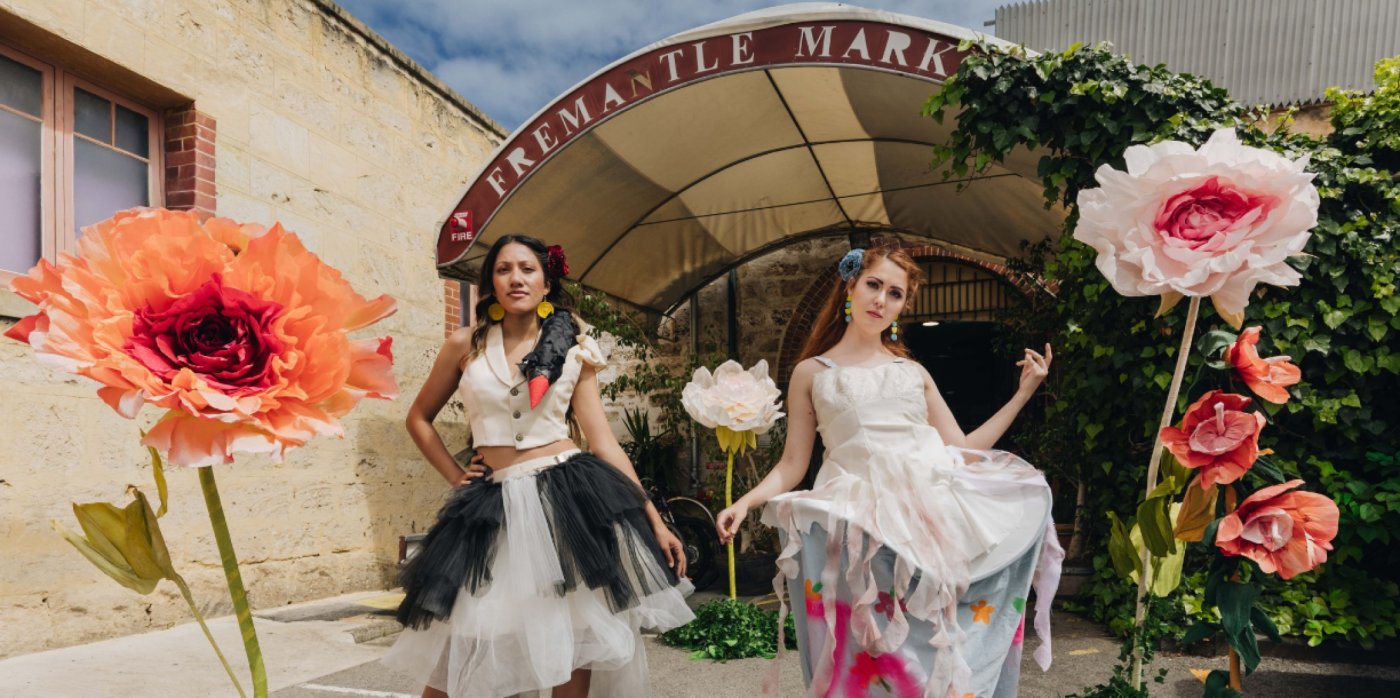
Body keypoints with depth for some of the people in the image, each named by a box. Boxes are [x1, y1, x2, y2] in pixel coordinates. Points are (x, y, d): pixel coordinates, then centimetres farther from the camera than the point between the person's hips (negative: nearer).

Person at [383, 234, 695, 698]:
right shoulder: (466, 345, 2)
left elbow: (603, 441, 0)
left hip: (569, 494, 0)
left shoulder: (574, 351, 2)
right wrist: (454, 477, 3)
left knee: (577, 639, 4)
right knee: (458, 649, 6)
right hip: (494, 503, 1)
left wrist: (652, 519, -5)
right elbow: (419, 419, 14)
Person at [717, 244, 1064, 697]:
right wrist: (746, 502, -11)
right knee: (870, 658, -9)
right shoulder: (812, 373, 9)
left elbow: (962, 450, 14)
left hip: (932, 507, 3)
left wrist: (1023, 393, 13)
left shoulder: (914, 373, 17)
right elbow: (792, 465, 6)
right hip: (859, 518, -2)